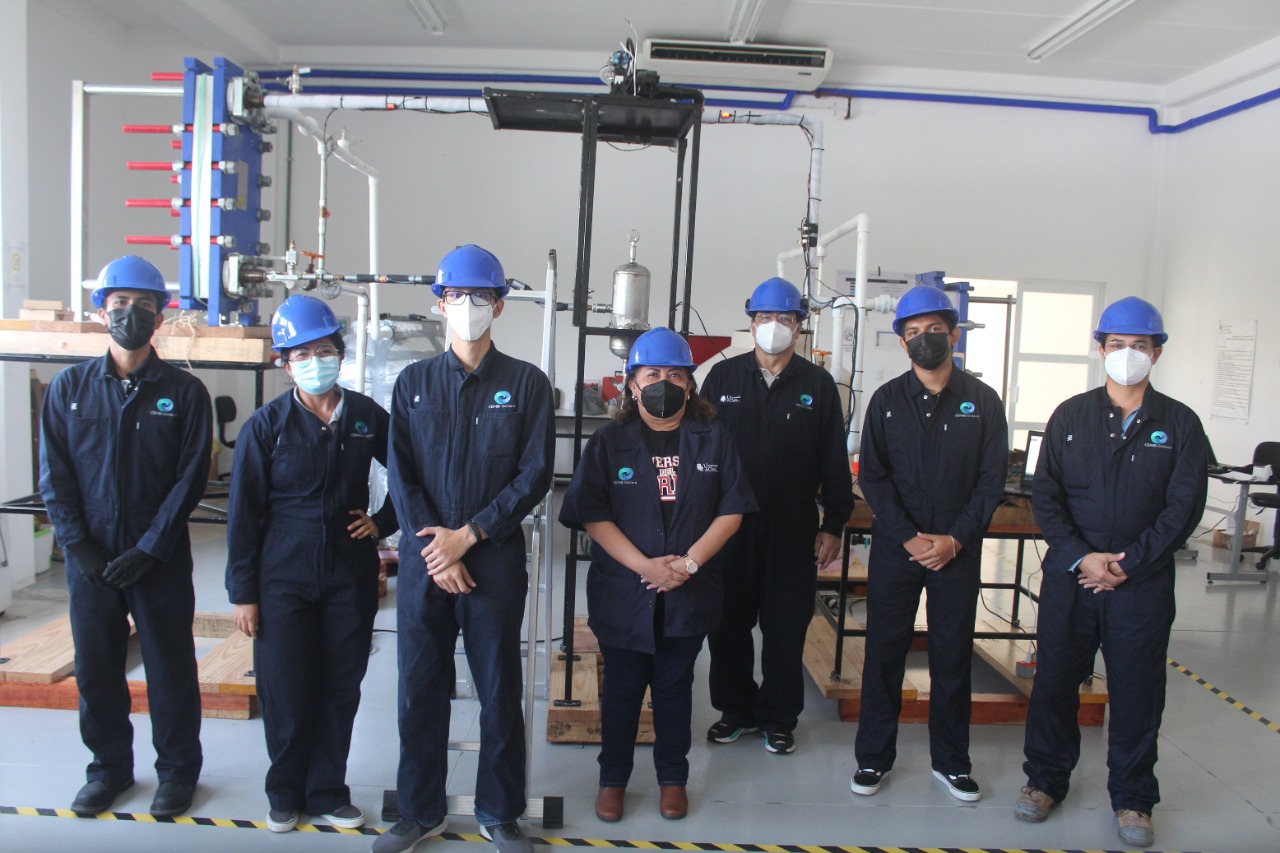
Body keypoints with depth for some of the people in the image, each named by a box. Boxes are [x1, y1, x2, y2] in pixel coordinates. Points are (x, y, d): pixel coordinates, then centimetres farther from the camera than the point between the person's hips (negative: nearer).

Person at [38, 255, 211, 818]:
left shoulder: (184, 392, -2)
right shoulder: (69, 387, 5)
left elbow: (190, 478, -5)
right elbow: (54, 477, 3)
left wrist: (148, 549, -12)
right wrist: (80, 548, -7)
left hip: (161, 557, -2)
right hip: (90, 558, 2)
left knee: (171, 667, 6)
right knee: (95, 667, 11)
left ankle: (177, 770, 22)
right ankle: (109, 766, 30)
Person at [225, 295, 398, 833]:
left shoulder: (367, 416, 1)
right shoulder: (267, 425, -4)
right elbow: (243, 513, -2)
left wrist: (382, 521, 3)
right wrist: (242, 592, -3)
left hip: (351, 576, 2)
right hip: (284, 578, -1)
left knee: (340, 689, 9)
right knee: (285, 691, 5)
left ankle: (328, 792, 26)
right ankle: (285, 794, 26)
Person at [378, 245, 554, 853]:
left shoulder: (526, 383, 1)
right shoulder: (414, 383, 7)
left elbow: (535, 474, -5)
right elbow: (400, 474, 2)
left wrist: (469, 534, -12)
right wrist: (436, 549, -10)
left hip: (495, 558, -2)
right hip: (423, 558, 2)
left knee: (499, 689, 8)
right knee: (419, 687, 10)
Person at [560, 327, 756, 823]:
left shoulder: (713, 440, 2)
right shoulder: (609, 443, -3)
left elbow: (731, 510, -2)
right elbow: (593, 515, -9)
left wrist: (688, 563, -13)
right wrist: (645, 566, -18)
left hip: (690, 593, 1)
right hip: (623, 592, -1)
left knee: (675, 688, 16)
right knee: (621, 689, 12)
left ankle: (672, 778, 33)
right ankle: (613, 778, 31)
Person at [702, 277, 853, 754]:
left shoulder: (817, 384, 5)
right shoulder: (723, 377, 6)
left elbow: (834, 461, 6)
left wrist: (834, 525, 2)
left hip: (793, 529, -1)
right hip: (728, 524, 1)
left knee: (785, 628, 7)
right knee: (727, 623, 8)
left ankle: (779, 718, 24)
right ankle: (737, 710, 26)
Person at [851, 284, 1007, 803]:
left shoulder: (983, 401, 3)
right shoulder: (887, 400, 3)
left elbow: (992, 478, 0)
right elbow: (872, 476, -2)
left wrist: (955, 538, -10)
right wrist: (909, 538, -12)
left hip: (958, 550, 0)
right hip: (894, 546, 0)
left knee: (953, 656, 8)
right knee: (884, 650, 5)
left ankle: (950, 760, 24)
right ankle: (874, 756, 19)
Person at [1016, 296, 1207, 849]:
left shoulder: (1179, 424, 2)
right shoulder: (1070, 416, 5)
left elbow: (1183, 507, -3)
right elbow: (1045, 495, 0)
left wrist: (1126, 564, -11)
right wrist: (1081, 557, -12)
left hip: (1143, 584, -1)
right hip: (1069, 576, 1)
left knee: (1137, 692, 8)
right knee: (1055, 679, 8)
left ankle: (1132, 799, 26)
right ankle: (1046, 779, 27)